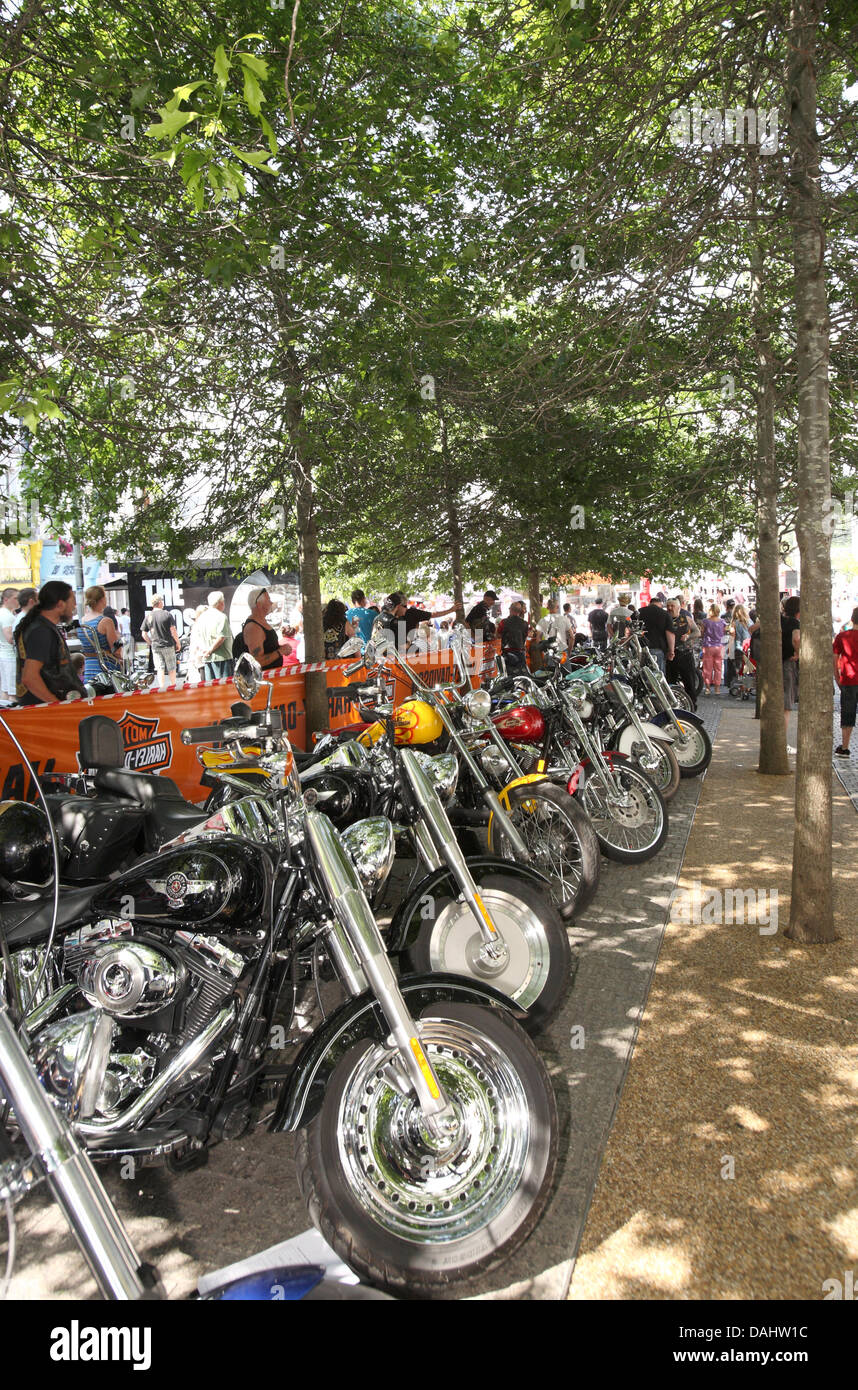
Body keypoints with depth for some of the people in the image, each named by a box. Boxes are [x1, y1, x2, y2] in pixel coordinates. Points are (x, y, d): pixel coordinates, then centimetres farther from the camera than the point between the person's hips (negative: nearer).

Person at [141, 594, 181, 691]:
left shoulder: (148, 617, 1)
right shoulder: (167, 615, -9)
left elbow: (144, 634, 3)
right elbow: (173, 631, -11)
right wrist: (178, 643, 0)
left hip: (155, 647, 3)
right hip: (168, 645, -3)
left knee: (160, 669, 5)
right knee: (172, 668, 10)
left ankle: (162, 689, 1)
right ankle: (173, 686, 19)